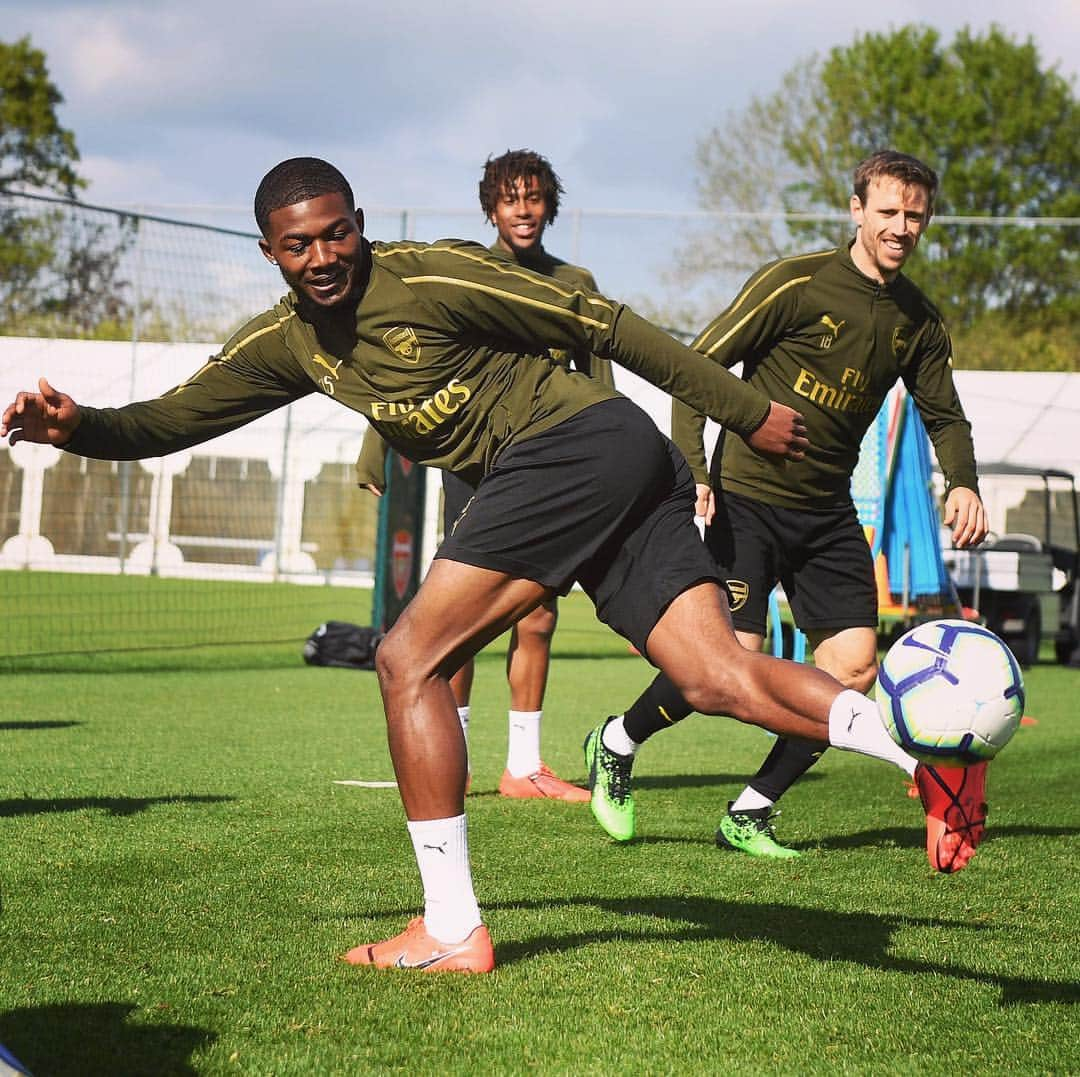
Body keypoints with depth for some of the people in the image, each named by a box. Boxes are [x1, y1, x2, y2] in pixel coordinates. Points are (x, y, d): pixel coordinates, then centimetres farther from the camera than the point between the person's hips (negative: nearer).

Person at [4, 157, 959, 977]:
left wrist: (746, 412, -4)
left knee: (409, 660, -9)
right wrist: (77, 426, -6)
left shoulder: (431, 277, -9)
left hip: (580, 443, -8)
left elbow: (604, 325, -6)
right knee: (717, 679, -5)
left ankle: (452, 932, -6)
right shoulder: (283, 345, 15)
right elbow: (168, 421, 16)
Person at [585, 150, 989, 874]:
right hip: (748, 496, -6)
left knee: (855, 665, -6)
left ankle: (749, 814, 7)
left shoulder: (920, 322, 7)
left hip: (827, 513, 6)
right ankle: (618, 743, 13)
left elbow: (945, 415, 17)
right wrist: (694, 470, -19)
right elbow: (697, 365, -10)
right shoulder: (799, 284, -12)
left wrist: (962, 484, -4)